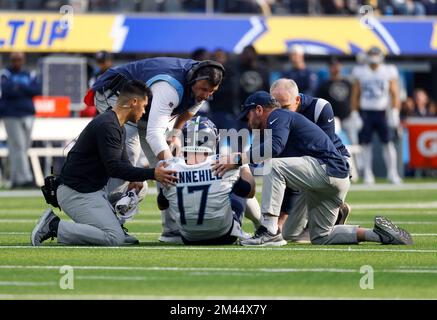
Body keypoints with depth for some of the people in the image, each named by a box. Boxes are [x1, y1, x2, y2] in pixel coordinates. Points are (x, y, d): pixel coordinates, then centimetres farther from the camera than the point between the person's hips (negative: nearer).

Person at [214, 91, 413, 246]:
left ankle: (270, 231, -28)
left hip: (328, 168, -10)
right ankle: (379, 233, 13)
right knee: (321, 237, 16)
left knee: (272, 165, -22)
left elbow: (274, 147, -25)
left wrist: (238, 159, -22)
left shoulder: (278, 116, -1)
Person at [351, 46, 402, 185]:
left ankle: (392, 173, 1)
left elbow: (394, 94, 3)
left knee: (388, 142, -5)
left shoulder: (389, 72, 2)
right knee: (365, 143, 1)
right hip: (365, 112, 1)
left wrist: (395, 112, -7)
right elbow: (355, 95, 8)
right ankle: (368, 174, 8)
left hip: (382, 112, -1)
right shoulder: (361, 73, 3)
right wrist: (354, 114, 3)